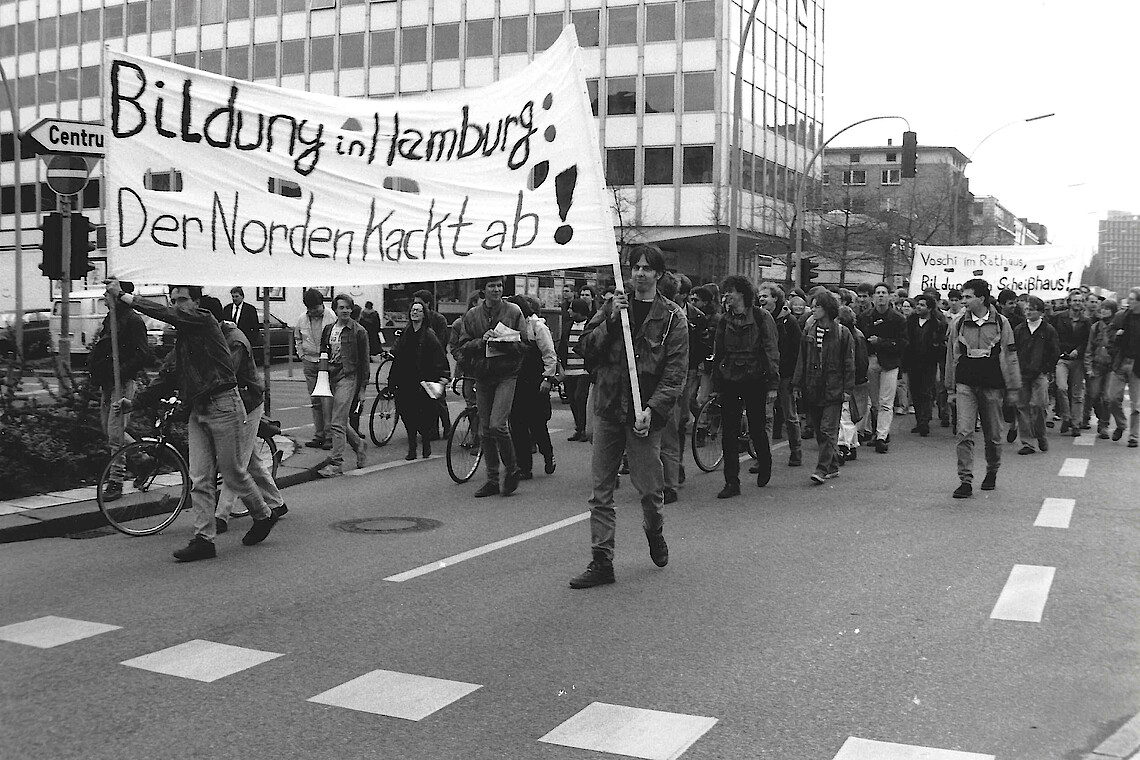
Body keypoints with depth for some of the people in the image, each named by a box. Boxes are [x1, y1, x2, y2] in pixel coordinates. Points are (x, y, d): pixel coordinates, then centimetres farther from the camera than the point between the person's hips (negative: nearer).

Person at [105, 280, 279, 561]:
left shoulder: (205, 321, -7)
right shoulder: (180, 341, 15)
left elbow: (166, 314, -21)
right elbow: (164, 379, 13)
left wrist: (124, 296, -18)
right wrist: (133, 402, 3)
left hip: (222, 406, -8)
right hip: (198, 411, 8)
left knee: (233, 473, 3)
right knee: (200, 480, 2)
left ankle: (263, 515, 25)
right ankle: (203, 539, 5)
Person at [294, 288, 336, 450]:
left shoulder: (332, 317, -10)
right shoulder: (301, 319, 5)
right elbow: (297, 338, 22)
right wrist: (301, 354, 11)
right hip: (309, 362, 5)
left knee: (327, 400, -11)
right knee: (315, 401, 9)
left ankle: (329, 436, -5)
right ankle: (318, 435, 15)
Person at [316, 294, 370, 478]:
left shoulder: (358, 331, -4)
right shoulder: (328, 329, 13)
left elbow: (364, 361, -3)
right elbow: (323, 351, 26)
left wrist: (362, 388, -5)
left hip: (348, 377, -6)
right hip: (330, 377, 6)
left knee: (337, 423, -11)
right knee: (336, 421, 10)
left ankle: (336, 463, -7)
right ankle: (359, 444, 33)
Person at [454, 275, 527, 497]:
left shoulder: (514, 312, 2)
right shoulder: (472, 316, 9)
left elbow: (524, 345, -2)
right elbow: (461, 348, 5)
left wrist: (503, 343, -18)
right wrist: (481, 341, -11)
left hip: (506, 375, -4)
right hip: (482, 376, 4)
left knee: (497, 425, -17)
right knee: (485, 431, 6)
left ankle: (512, 469, 5)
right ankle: (492, 479, 15)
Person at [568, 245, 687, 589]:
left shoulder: (672, 316, 0)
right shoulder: (613, 306, 10)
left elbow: (675, 371, -6)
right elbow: (587, 351, 3)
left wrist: (653, 409, -18)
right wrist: (610, 320, -10)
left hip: (645, 413, -3)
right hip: (608, 408, 3)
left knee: (649, 487, 2)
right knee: (601, 490, 2)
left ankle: (654, 533, 34)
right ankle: (601, 562, 8)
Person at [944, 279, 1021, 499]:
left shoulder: (1000, 323, 0)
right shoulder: (958, 324, 4)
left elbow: (1010, 357, 4)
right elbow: (951, 357, 11)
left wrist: (1012, 389, 4)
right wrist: (951, 389, 10)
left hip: (992, 385, -1)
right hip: (965, 385, 1)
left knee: (993, 435, 9)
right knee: (964, 432, -10)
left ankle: (992, 472, 31)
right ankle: (965, 480, -8)